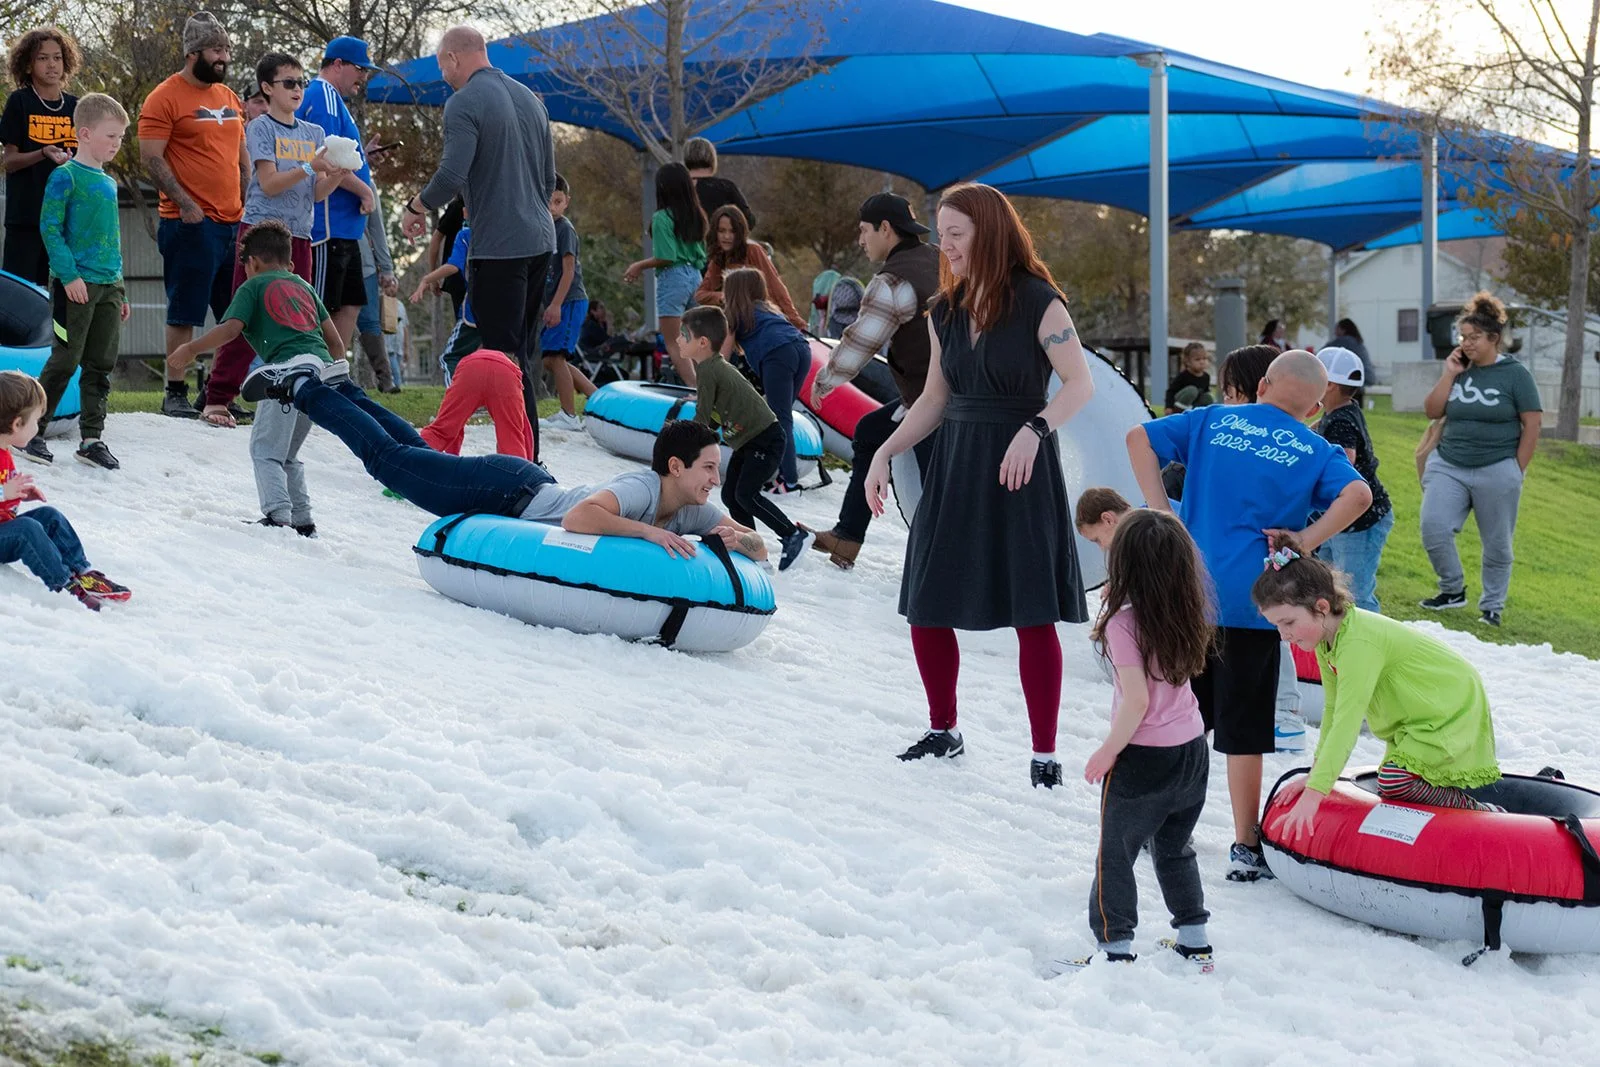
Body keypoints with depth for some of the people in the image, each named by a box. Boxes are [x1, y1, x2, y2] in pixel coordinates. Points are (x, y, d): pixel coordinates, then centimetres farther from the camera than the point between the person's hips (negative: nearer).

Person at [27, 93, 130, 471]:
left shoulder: (109, 183, 15)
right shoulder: (66, 176, -8)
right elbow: (49, 228, -12)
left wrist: (119, 291, 19)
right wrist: (69, 274, -20)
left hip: (108, 285, 7)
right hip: (76, 284, -7)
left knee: (102, 365, 7)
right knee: (65, 360, -6)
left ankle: (92, 439, 13)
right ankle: (31, 432, 4)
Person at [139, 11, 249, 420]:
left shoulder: (229, 97, 16)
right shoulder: (166, 98, -6)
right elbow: (151, 157, -11)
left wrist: (248, 205, 12)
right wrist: (185, 203, -18)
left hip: (234, 222, 7)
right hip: (191, 225, -7)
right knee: (184, 315, -3)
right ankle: (175, 394, 4)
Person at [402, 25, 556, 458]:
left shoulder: (464, 104, -10)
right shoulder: (530, 98, 15)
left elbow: (452, 176, -20)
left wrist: (416, 207, -3)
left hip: (498, 245, -8)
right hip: (540, 241, 8)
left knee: (504, 356, -5)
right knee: (525, 353, 14)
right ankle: (528, 455, 18)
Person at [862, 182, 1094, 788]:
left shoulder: (1037, 303, -8)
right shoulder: (945, 312, 11)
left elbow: (1080, 385, -14)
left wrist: (1033, 430, -30)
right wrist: (884, 453, 7)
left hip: (1019, 469, -6)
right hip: (954, 467, 7)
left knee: (1031, 614, -5)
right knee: (926, 608, 7)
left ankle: (1045, 755, 3)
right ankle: (942, 732, 27)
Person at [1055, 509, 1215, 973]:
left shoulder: (1123, 622, -20)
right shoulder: (1186, 616, -1)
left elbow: (1137, 699, -23)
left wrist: (1108, 751, -12)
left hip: (1143, 760, -7)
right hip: (1192, 749, 7)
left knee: (1114, 856, 6)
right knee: (1175, 849, 22)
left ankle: (1116, 951, 7)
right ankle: (1196, 942, 27)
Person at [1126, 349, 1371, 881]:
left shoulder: (1212, 421, 10)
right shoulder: (1315, 451, 2)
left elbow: (1139, 436, 4)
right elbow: (1357, 494, -16)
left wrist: (1160, 511, 0)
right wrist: (1305, 541, -9)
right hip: (1249, 603, -3)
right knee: (1243, 729, 2)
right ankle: (1246, 848, 6)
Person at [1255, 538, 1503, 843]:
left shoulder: (1359, 644, -33)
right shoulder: (1326, 636, -4)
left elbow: (1347, 723, -37)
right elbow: (1332, 709, 2)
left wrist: (1313, 794, -39)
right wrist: (1315, 774, -2)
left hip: (1453, 719, -10)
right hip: (1416, 723, 10)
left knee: (1395, 783, -27)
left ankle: (1485, 816, -13)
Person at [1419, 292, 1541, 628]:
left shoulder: (1515, 374, -5)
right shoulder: (1456, 368, 7)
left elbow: (1532, 425, -4)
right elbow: (1432, 411, 4)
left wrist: (1517, 471, -5)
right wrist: (1449, 375, -5)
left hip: (1496, 471, -3)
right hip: (1448, 467, 3)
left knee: (1497, 545, 5)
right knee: (1433, 528, -12)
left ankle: (1492, 607, 21)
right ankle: (1453, 590, 8)